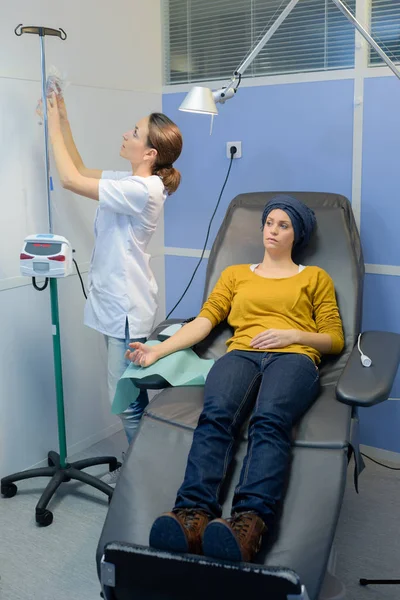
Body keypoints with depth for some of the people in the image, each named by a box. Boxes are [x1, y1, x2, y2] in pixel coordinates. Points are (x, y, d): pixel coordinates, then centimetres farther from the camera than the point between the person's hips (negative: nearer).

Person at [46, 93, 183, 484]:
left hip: (127, 306, -10)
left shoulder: (142, 190, -21)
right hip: (116, 301, 10)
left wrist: (53, 125, -10)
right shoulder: (130, 181, 8)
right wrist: (62, 120, 12)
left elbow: (70, 179, -21)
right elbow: (81, 171, 20)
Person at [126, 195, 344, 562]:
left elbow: (335, 339, 17)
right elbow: (205, 320, 15)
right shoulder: (235, 274, 29)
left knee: (269, 421, -38)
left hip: (294, 357, -1)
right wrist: (158, 350, -1)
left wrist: (292, 334, -3)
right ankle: (193, 514, -53)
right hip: (241, 354, 2)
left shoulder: (315, 277, 25)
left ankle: (250, 521, -57)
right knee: (216, 415, -35)